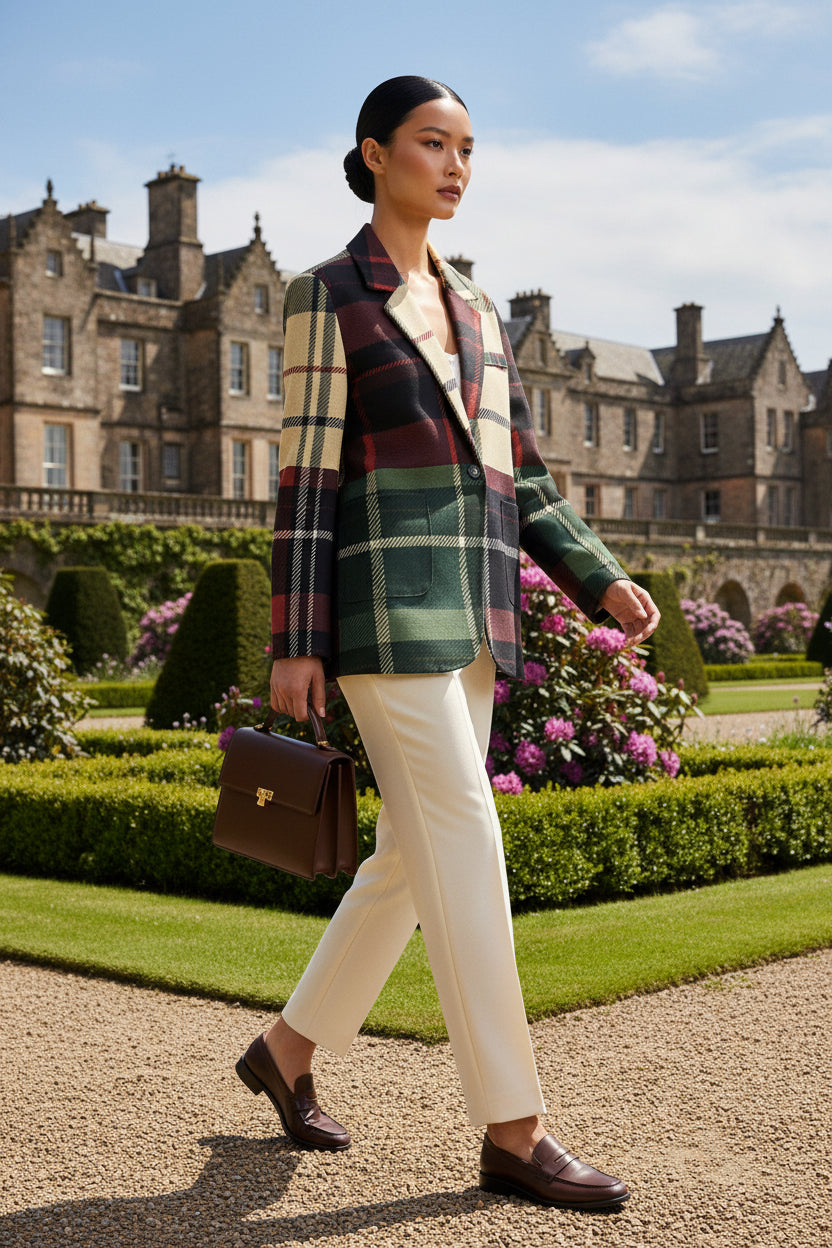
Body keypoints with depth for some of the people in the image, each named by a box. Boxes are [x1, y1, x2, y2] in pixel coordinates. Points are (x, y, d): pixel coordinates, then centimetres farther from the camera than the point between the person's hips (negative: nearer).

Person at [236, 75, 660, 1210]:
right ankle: (513, 1130, -2)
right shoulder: (327, 296, 0)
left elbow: (517, 475, 19)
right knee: (466, 846, -10)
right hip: (381, 598, -8)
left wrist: (602, 581, 7)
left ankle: (291, 1049, 27)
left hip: (473, 609, 8)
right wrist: (294, 644, -10)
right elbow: (306, 476, -5)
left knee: (415, 855, 9)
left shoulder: (475, 311, 21)